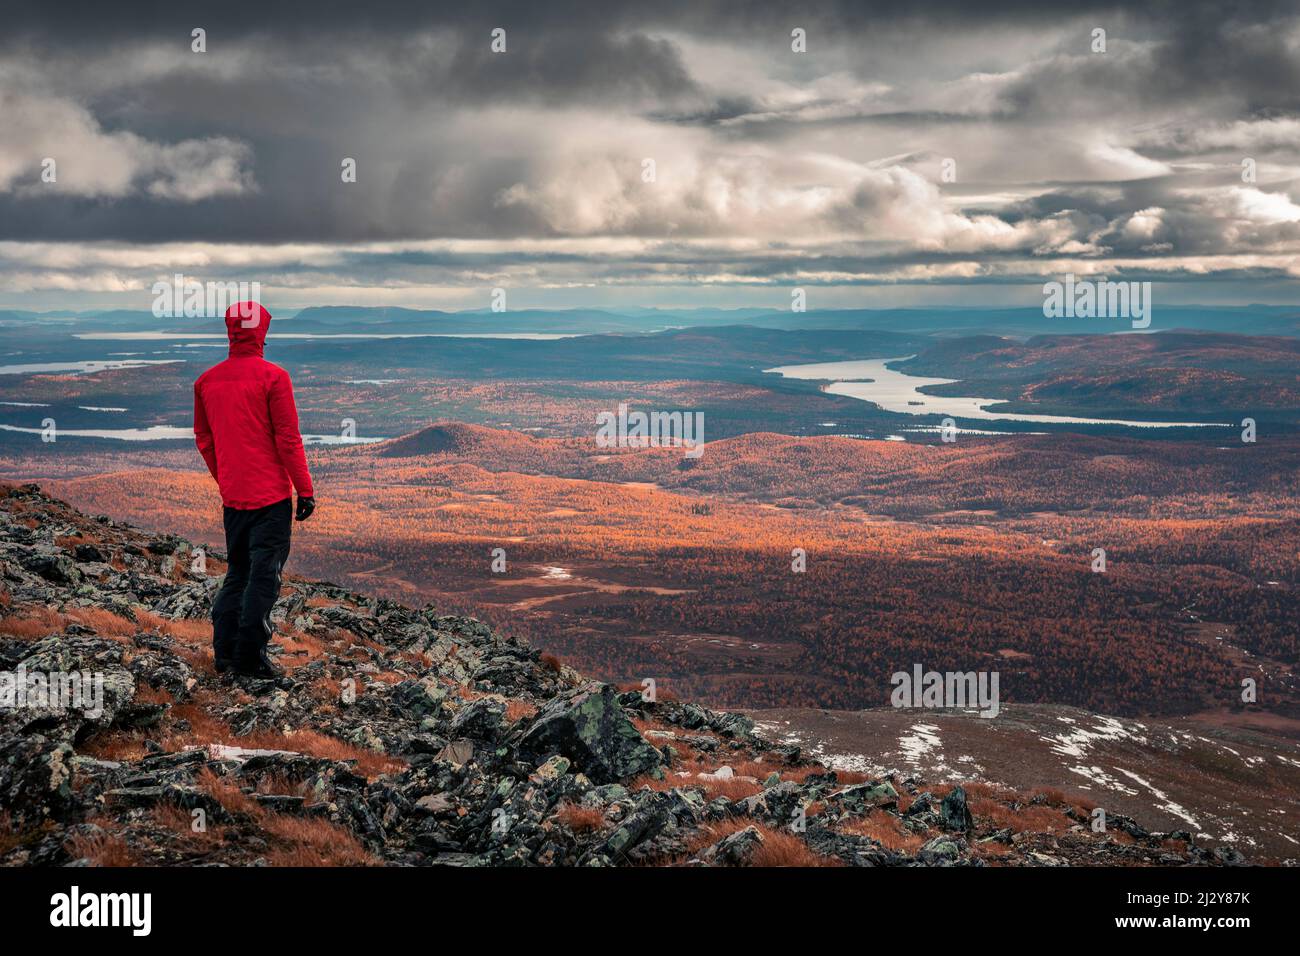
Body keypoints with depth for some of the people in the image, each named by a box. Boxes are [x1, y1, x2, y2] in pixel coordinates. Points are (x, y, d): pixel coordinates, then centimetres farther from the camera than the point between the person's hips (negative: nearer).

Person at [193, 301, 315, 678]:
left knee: (237, 572, 17)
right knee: (264, 575, 0)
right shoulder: (272, 377, -11)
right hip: (270, 494, -6)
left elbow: (203, 440, 14)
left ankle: (224, 651, 15)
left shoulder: (207, 381, 7)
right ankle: (250, 658, 0)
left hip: (232, 495, 6)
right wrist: (305, 489, -6)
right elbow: (288, 438, -12)